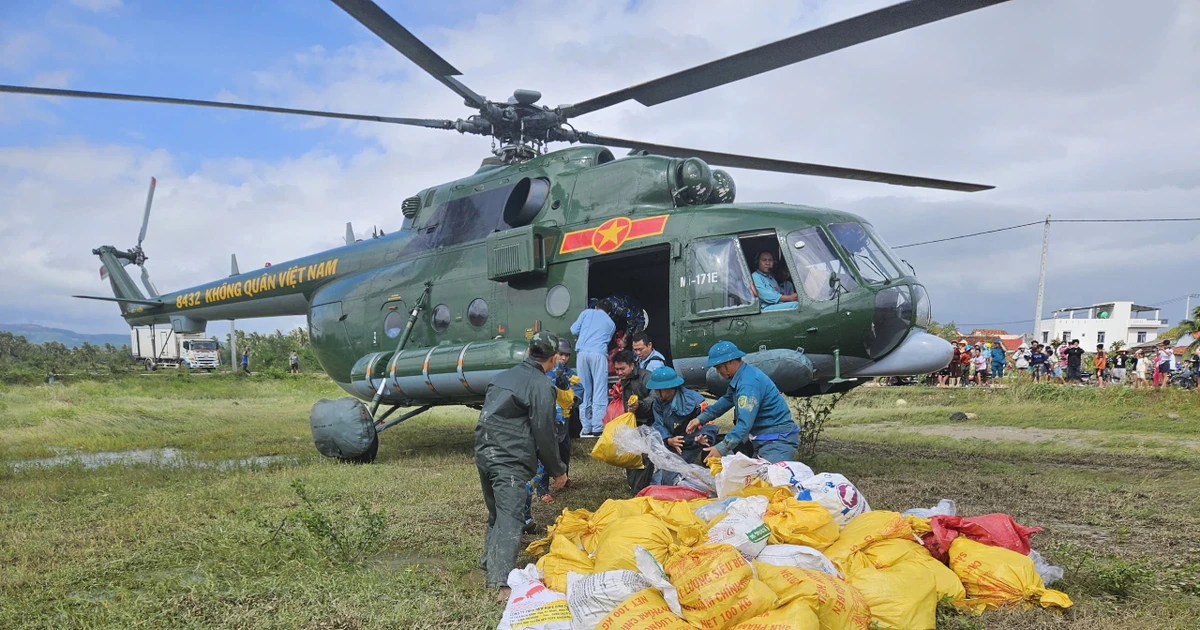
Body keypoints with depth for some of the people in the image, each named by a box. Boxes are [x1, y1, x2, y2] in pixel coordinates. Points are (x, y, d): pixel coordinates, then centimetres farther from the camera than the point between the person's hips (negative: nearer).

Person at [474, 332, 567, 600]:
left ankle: (490, 566, 34)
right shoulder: (541, 386, -9)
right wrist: (557, 471, 3)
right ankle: (503, 583, -22)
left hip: (484, 454, 8)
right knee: (510, 520, -12)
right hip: (510, 461, -8)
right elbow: (544, 435, -9)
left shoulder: (502, 377, 16)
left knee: (496, 514, 22)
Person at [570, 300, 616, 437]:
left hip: (582, 352, 1)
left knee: (584, 391, 6)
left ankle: (586, 428, 5)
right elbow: (607, 341, 18)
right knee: (600, 392, -3)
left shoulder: (586, 312, 20)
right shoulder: (611, 323, 23)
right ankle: (598, 428, -11)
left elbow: (574, 330, 13)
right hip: (599, 354, -1)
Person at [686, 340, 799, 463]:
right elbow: (727, 400, 24)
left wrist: (721, 448, -29)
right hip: (764, 439, 10)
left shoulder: (749, 383, -24)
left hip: (778, 439, -10)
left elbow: (745, 423, -30)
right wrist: (701, 418, 17)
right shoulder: (740, 377, 9)